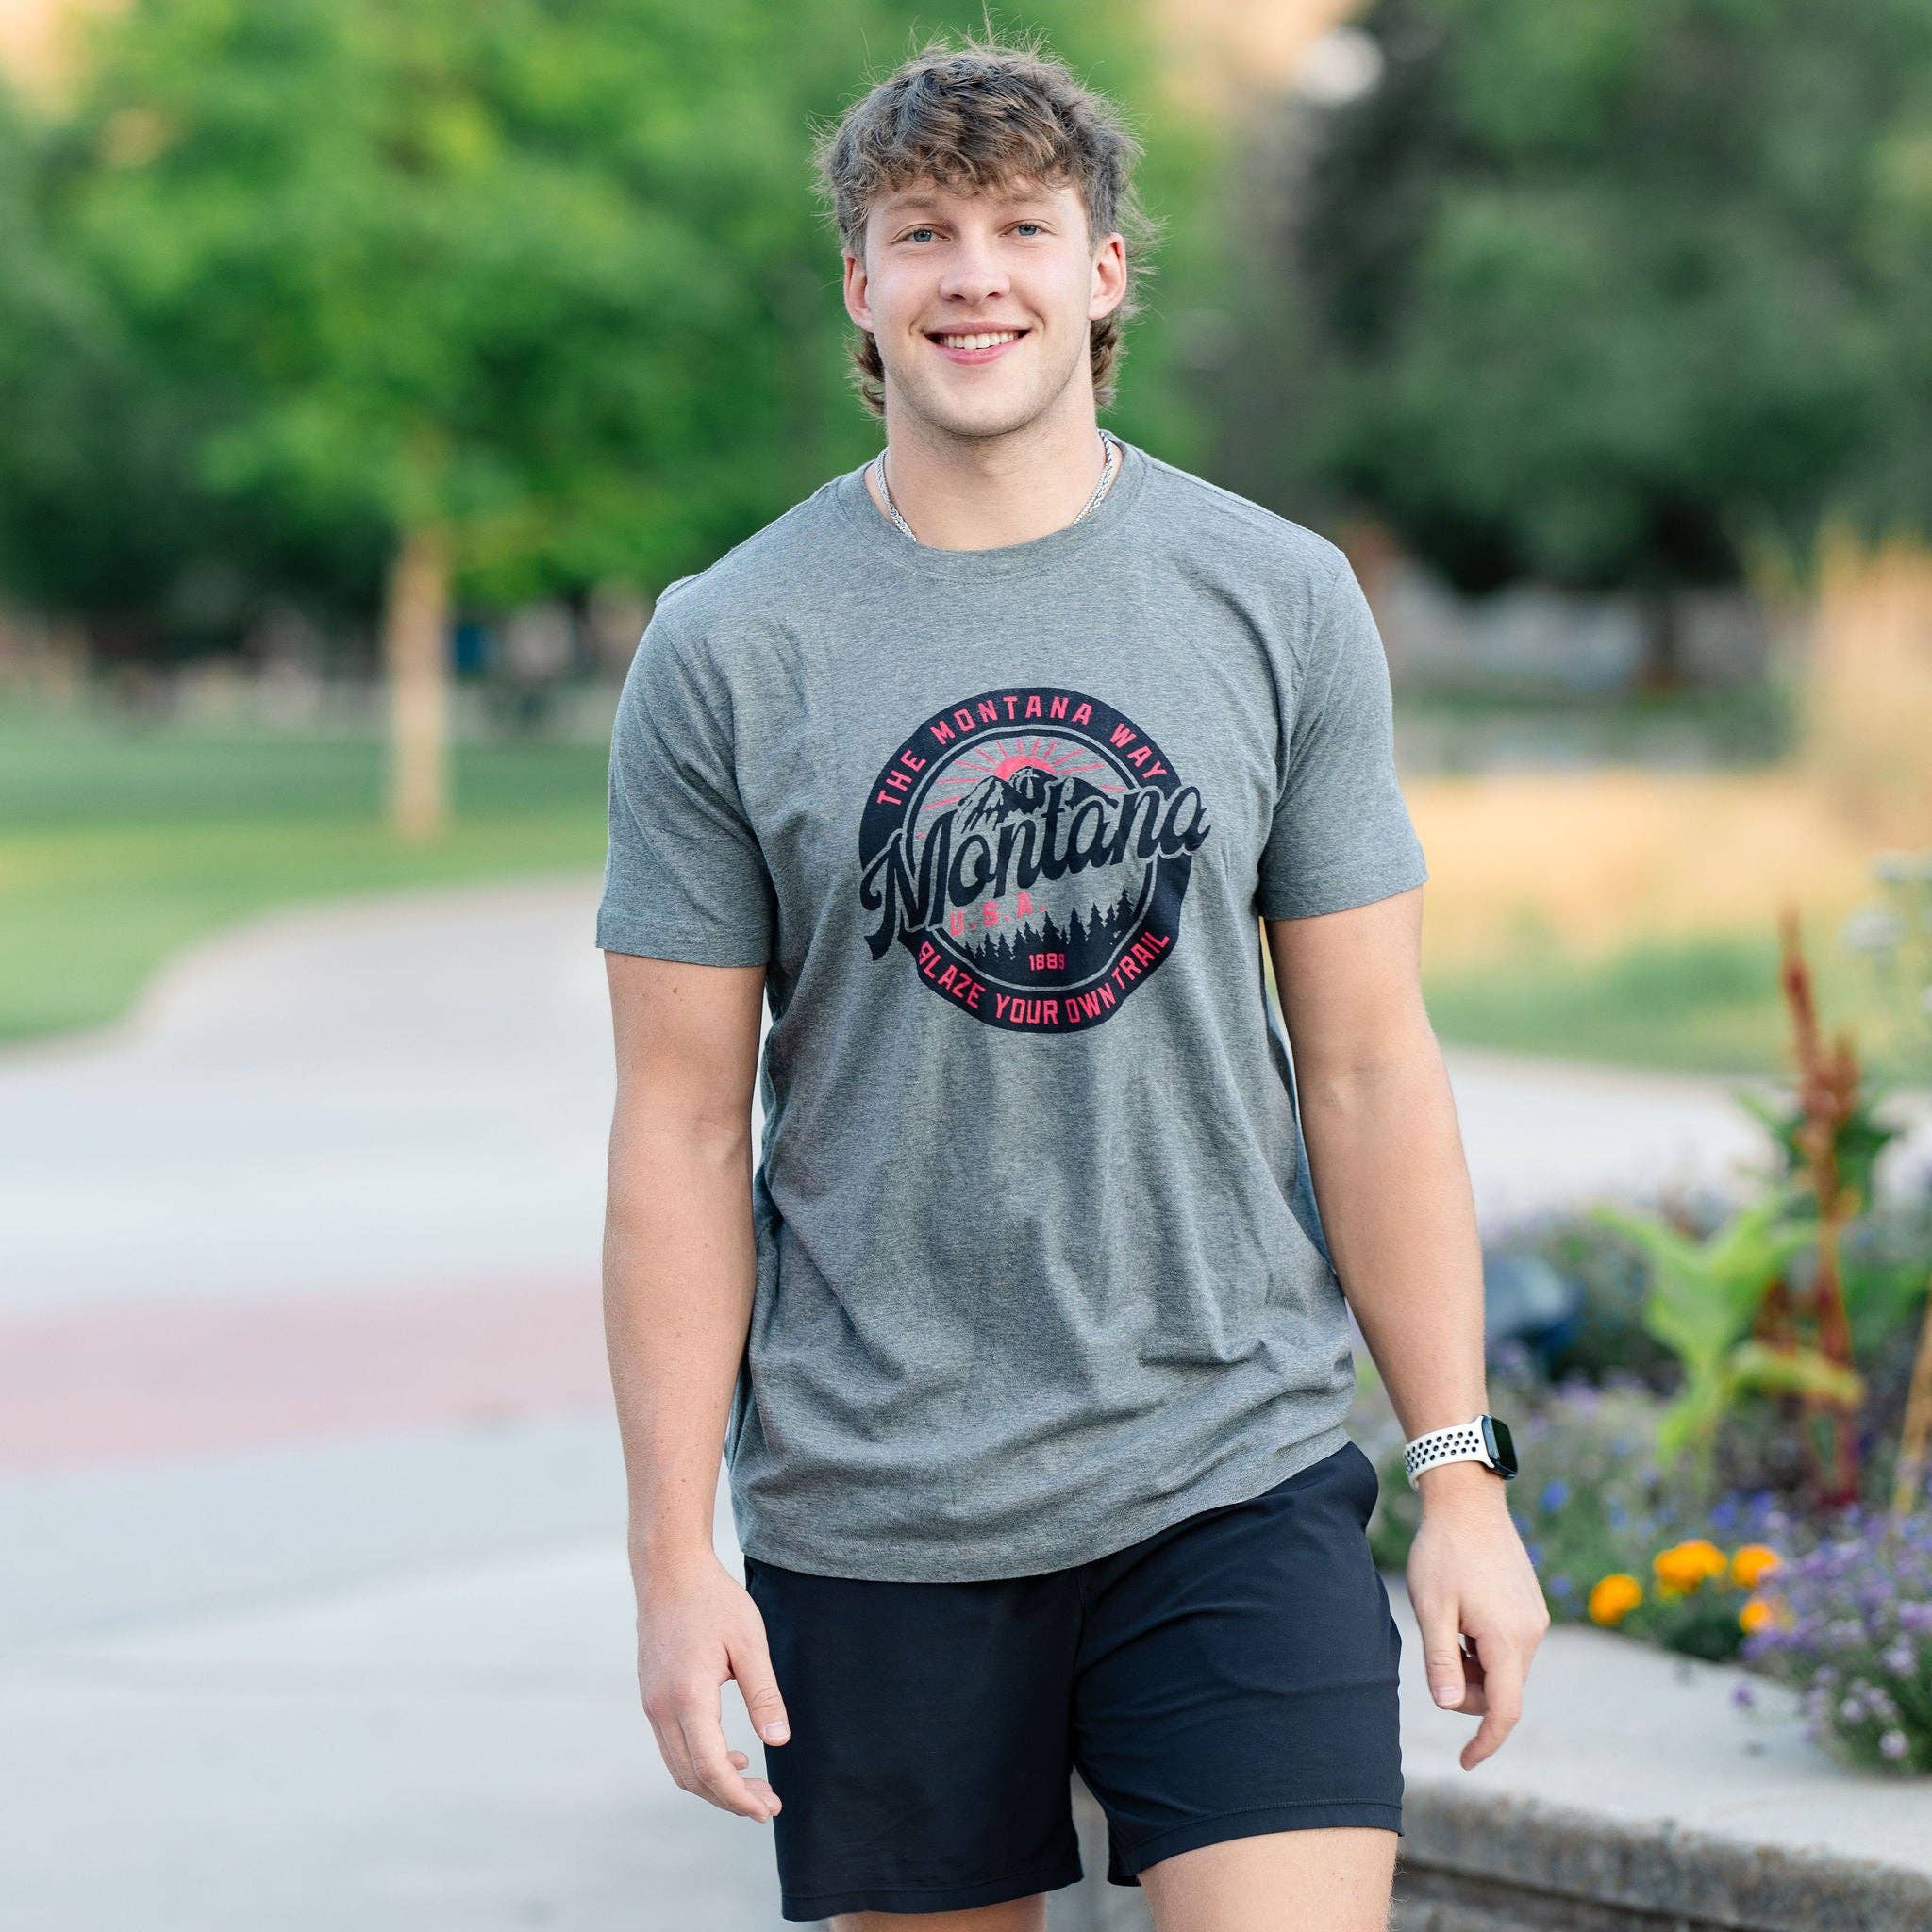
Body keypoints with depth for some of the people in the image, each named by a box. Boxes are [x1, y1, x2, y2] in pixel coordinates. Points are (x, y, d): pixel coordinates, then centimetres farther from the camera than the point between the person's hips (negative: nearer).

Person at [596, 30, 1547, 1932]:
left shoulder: (1280, 601, 3)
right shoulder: (725, 652, -1)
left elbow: (1369, 1071, 4)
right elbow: (683, 1131, 0)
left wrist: (1462, 1479, 0)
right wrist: (673, 1555, -5)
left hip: (1239, 1476, 0)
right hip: (871, 1515, 0)